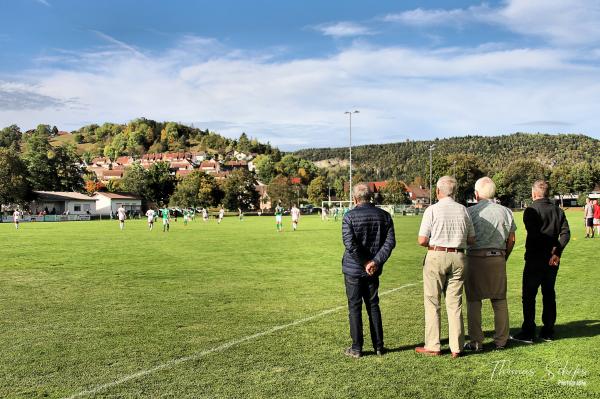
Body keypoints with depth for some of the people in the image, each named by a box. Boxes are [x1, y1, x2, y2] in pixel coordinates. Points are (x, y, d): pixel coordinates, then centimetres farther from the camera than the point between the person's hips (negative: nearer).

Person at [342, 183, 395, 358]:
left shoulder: (350, 217, -10)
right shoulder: (384, 216, 2)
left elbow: (350, 244, -20)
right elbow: (390, 242, -6)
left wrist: (365, 263, -13)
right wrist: (376, 261, -11)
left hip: (353, 269, -4)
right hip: (374, 271, 4)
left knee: (355, 307, 5)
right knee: (373, 306, 15)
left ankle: (356, 348, 9)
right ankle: (378, 346, 19)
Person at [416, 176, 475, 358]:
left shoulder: (432, 210, -8)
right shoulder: (463, 210, 5)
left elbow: (422, 240, -10)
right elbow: (471, 240, 8)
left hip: (436, 256, -4)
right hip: (458, 258, 4)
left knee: (432, 303, 5)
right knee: (455, 303, 9)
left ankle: (432, 346, 9)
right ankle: (456, 347, 12)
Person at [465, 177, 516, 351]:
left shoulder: (470, 211, -5)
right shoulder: (505, 211, 6)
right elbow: (511, 240, 9)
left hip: (475, 258, -3)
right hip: (498, 258, 3)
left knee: (473, 301, 5)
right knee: (500, 301, 12)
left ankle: (476, 342, 7)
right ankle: (501, 340, 17)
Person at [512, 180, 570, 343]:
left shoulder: (531, 211, -11)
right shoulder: (558, 211, 6)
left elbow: (533, 235, -19)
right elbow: (566, 233, -4)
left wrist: (551, 250, -8)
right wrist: (556, 252, -11)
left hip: (534, 259, -5)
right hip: (553, 261, 6)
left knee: (529, 296, 2)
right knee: (549, 295, 14)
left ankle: (528, 333, 4)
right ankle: (548, 332, 19)